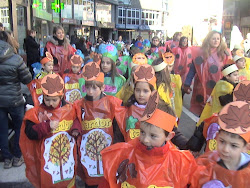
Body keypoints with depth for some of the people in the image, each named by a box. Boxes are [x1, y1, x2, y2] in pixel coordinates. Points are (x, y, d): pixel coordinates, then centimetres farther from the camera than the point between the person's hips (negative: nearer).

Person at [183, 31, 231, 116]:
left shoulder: (224, 54, 2)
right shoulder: (200, 52, -2)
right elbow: (192, 69, 1)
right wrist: (187, 84, -3)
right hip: (202, 89, -1)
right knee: (201, 112, 8)